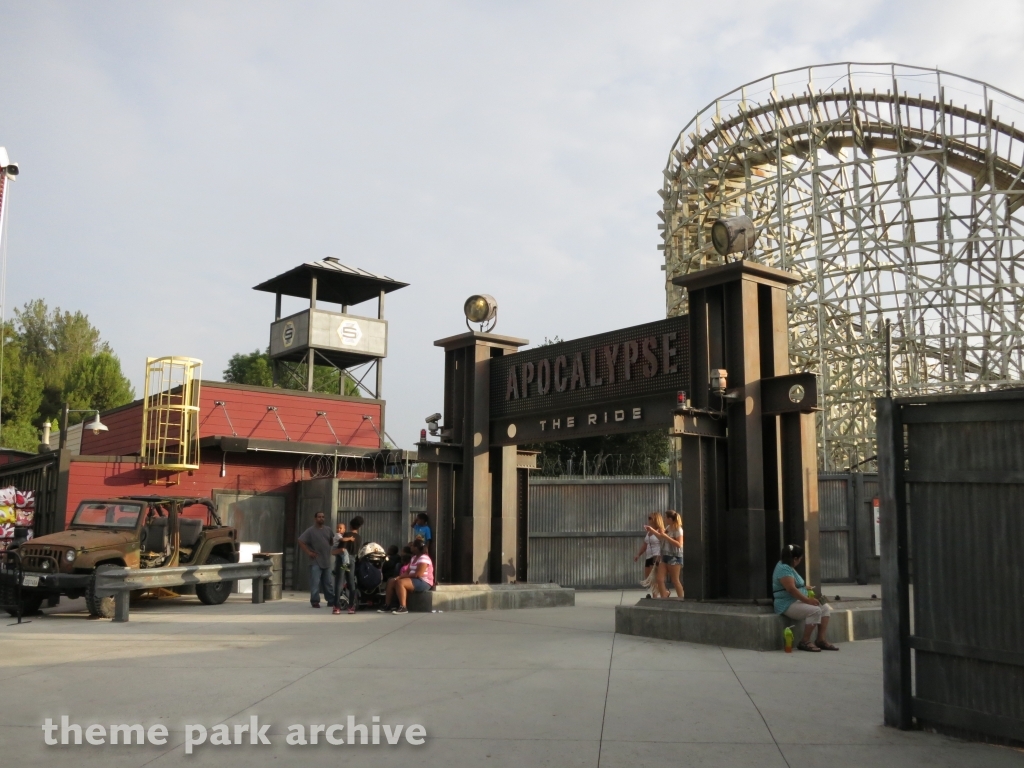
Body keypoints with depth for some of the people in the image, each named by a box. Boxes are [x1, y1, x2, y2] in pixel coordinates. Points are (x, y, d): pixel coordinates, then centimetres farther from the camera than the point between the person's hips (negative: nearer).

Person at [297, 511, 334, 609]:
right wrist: (308, 552, -12)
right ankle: (315, 601, -1)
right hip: (315, 561, -5)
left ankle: (331, 600, 17)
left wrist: (331, 551, 10)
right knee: (315, 582, -7)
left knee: (328, 582, 11)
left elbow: (332, 540, 24)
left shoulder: (327, 530, 11)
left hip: (326, 561, 5)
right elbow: (301, 541, -10)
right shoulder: (310, 531, -5)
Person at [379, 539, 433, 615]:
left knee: (400, 582, -31)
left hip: (423, 582, -10)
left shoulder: (424, 558, -15)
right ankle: (387, 605, -1)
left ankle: (403, 607, -34)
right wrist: (400, 576, -7)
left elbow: (418, 574, -24)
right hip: (414, 580, 10)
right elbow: (408, 571, 14)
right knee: (391, 582, 2)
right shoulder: (414, 557, 18)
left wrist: (402, 576, -18)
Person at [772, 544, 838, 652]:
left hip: (798, 601, 11)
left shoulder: (788, 567, 16)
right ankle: (805, 642, -20)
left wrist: (805, 588, 20)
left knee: (826, 608, -1)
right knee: (815, 610, -30)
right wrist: (807, 600, -23)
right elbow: (791, 589, -27)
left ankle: (821, 639, -6)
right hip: (788, 604, -11)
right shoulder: (784, 569, -18)